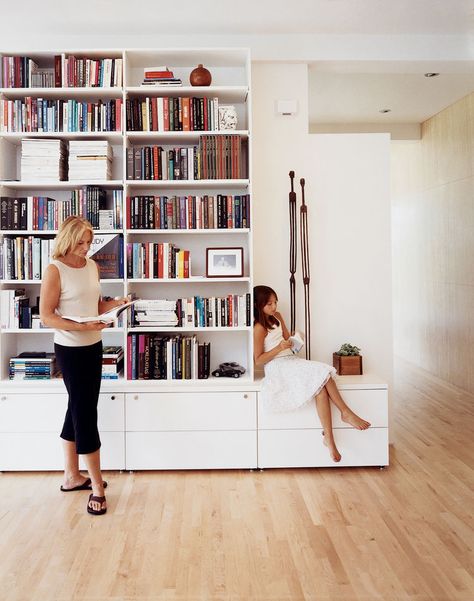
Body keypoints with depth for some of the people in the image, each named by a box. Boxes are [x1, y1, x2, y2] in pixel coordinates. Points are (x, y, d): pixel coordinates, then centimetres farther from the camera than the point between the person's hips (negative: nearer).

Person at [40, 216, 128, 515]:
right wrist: (81, 327, -26)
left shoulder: (92, 265, 7)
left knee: (79, 409, 16)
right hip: (70, 349, -7)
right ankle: (97, 486, 9)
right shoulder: (55, 269, -14)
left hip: (93, 346, 7)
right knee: (85, 413, -3)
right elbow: (46, 316, -15)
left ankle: (72, 476, 30)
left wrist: (116, 304, -3)